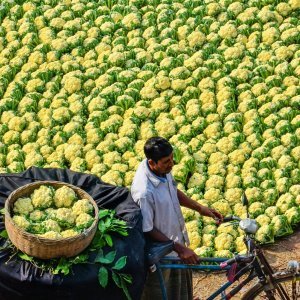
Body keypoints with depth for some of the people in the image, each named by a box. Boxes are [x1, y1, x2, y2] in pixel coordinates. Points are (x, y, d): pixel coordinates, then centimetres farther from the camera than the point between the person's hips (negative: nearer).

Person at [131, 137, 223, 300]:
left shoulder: (163, 169, -12)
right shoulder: (144, 192, -36)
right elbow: (148, 230, -26)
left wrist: (200, 208, 5)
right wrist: (179, 249, -23)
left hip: (176, 237, 8)